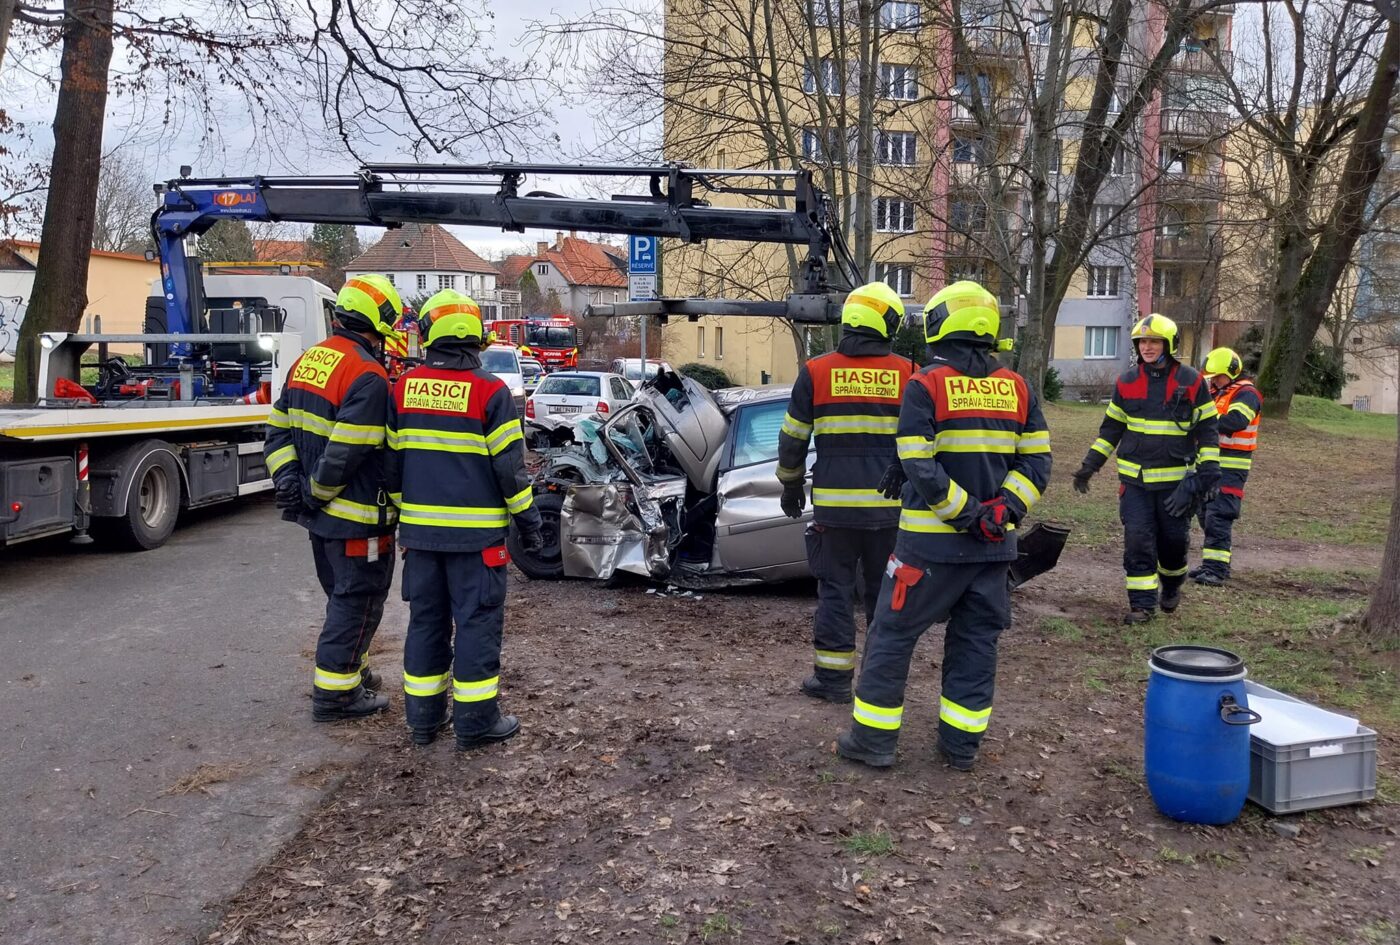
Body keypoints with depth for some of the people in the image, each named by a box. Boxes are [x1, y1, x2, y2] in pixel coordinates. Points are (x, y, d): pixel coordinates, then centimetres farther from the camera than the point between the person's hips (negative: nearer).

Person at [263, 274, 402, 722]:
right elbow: (345, 453, -25)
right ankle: (335, 692, 10)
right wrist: (317, 493, -11)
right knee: (357, 602, 3)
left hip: (320, 514, 9)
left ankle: (352, 671, 37)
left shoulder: (307, 361, 9)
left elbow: (278, 430, 10)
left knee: (343, 597, 23)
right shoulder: (368, 377, -21)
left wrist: (288, 480, 2)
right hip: (356, 517, -9)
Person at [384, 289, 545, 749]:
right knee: (477, 621, 3)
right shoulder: (489, 391, -10)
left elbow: (392, 457, 10)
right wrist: (528, 519, 1)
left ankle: (423, 715, 21)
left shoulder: (404, 387, 4)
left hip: (420, 528, 5)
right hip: (476, 530, -5)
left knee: (425, 619, 14)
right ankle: (476, 720, 7)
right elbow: (509, 465, -10)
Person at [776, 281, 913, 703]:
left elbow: (793, 438, 5)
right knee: (885, 590, 12)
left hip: (835, 504, -1)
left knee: (835, 589, 8)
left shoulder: (816, 372, -2)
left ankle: (833, 676, 11)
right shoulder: (907, 374, -1)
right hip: (891, 505, 1)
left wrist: (791, 484, 18)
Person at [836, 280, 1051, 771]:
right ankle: (961, 743, 21)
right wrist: (1003, 510, -6)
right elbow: (1036, 461, 2)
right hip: (994, 545, 5)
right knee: (976, 640, 15)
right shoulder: (1016, 387, 7)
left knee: (893, 634, 7)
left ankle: (873, 739, 12)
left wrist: (965, 513, -12)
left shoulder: (926, 385, -9)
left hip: (932, 541, -5)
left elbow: (920, 468, -17)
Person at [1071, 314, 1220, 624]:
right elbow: (1111, 427, 12)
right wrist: (1090, 465, 6)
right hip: (1135, 478, 1)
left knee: (1173, 540, 9)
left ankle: (1172, 586, 38)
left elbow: (1207, 429, 0)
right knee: (1137, 540, -5)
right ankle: (1142, 603, 3)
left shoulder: (1191, 381, -4)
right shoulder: (1127, 381, 3)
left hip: (1176, 479, -1)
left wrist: (1209, 471, -7)